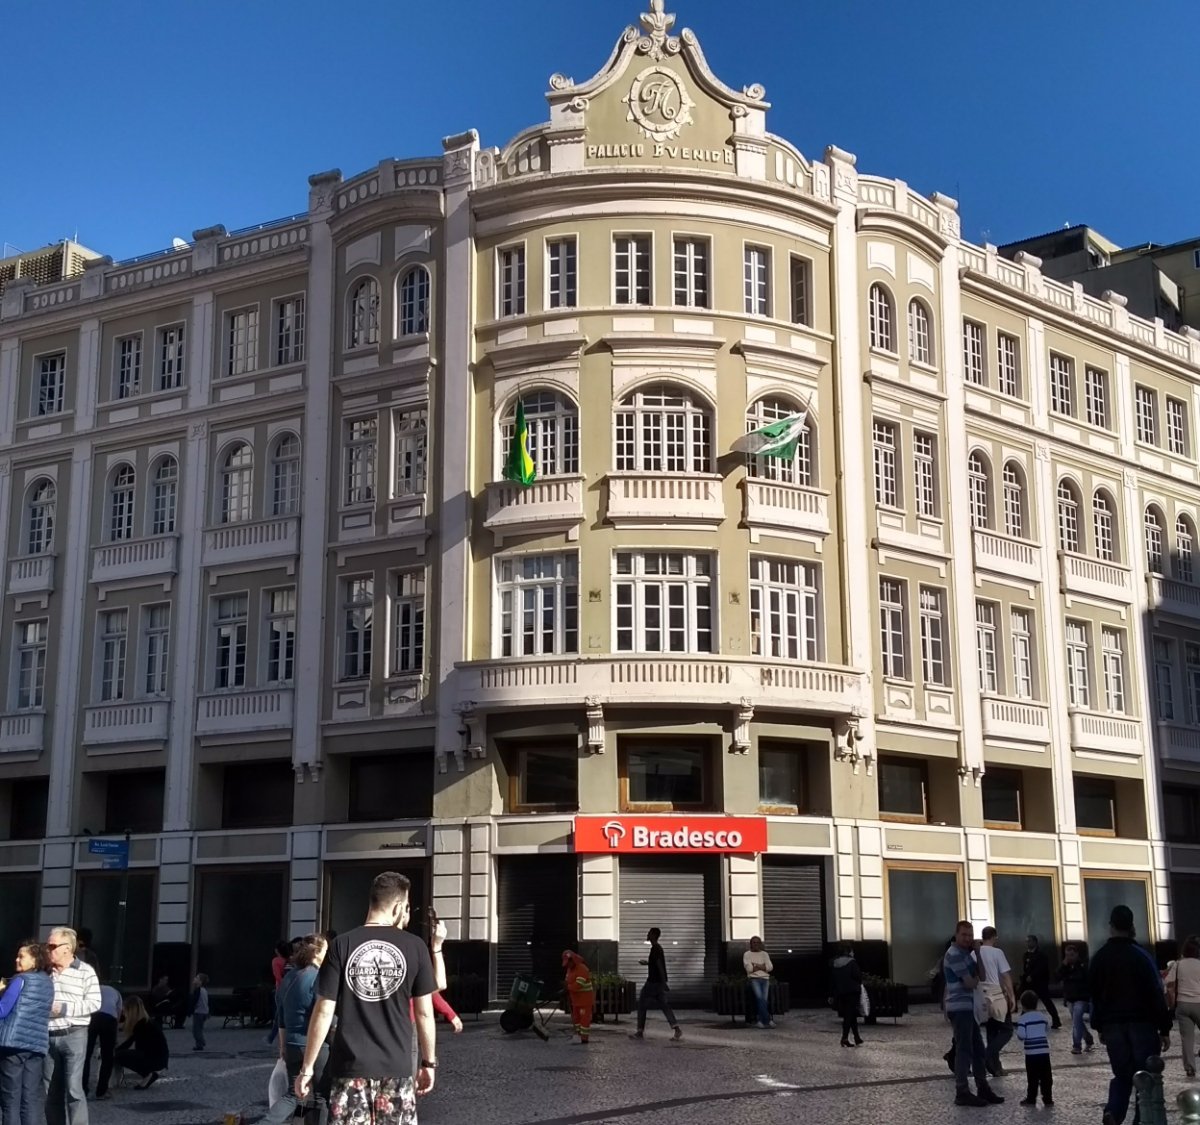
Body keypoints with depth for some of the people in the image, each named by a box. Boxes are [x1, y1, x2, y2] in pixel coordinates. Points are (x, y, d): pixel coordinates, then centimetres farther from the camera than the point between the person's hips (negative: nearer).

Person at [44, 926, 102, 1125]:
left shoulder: (85, 971, -3)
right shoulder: (46, 971, 9)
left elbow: (94, 1003, -7)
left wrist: (65, 1008, -14)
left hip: (74, 1036, -5)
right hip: (49, 1037, 5)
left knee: (73, 1088, -10)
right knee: (52, 1091, 9)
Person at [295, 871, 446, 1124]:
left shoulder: (342, 945, -3)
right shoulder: (415, 947, -2)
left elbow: (324, 1012, -4)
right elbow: (424, 1013, 1)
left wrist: (307, 1067, 3)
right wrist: (429, 1062, 12)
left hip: (350, 1068, 0)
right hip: (397, 1068, 0)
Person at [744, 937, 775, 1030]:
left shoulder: (764, 954, 18)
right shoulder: (747, 954, 10)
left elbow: (770, 967, 4)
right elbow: (749, 968, -4)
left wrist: (756, 966, -3)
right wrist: (762, 966, 1)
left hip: (765, 978, 3)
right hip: (753, 978, -3)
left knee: (765, 999, -20)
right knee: (759, 997, -27)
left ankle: (762, 1021, -15)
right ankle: (768, 1020, -31)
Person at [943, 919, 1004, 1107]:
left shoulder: (966, 953, 17)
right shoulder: (954, 954, -16)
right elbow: (970, 983, -17)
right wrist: (978, 975, 2)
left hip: (969, 1007, 10)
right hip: (960, 1008, -10)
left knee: (978, 1050, 13)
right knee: (964, 1050, -7)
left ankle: (982, 1088, 19)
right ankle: (962, 1093, -4)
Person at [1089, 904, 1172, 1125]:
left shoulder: (1099, 958, 6)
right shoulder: (1140, 956, -8)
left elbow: (1094, 994, 12)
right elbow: (1156, 994, -9)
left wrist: (1099, 1026, 20)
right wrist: (1164, 1028, -5)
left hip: (1112, 1025, 4)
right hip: (1142, 1023, -4)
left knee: (1122, 1075, 11)